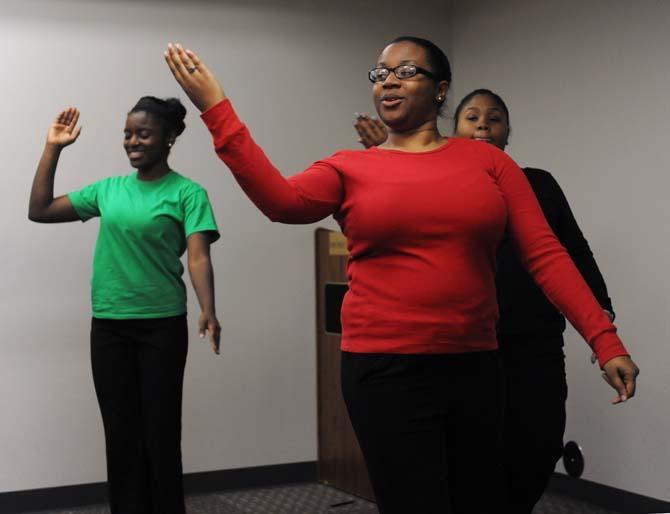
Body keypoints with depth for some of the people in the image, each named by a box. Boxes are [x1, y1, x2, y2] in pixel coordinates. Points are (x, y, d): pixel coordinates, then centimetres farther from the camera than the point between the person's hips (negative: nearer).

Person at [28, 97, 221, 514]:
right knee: (121, 437, 8)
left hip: (162, 326, -4)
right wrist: (52, 149, 8)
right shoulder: (108, 189, 10)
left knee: (160, 436, 2)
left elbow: (198, 257, -15)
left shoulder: (187, 193, -4)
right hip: (108, 327, 4)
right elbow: (39, 211, 13)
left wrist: (208, 312, -31)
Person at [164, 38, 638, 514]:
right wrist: (217, 109, -20)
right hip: (385, 371, -2)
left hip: (474, 367, 2)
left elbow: (545, 254, 0)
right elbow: (281, 200, -16)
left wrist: (605, 339, -8)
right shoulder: (349, 169, 3)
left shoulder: (487, 161, 5)